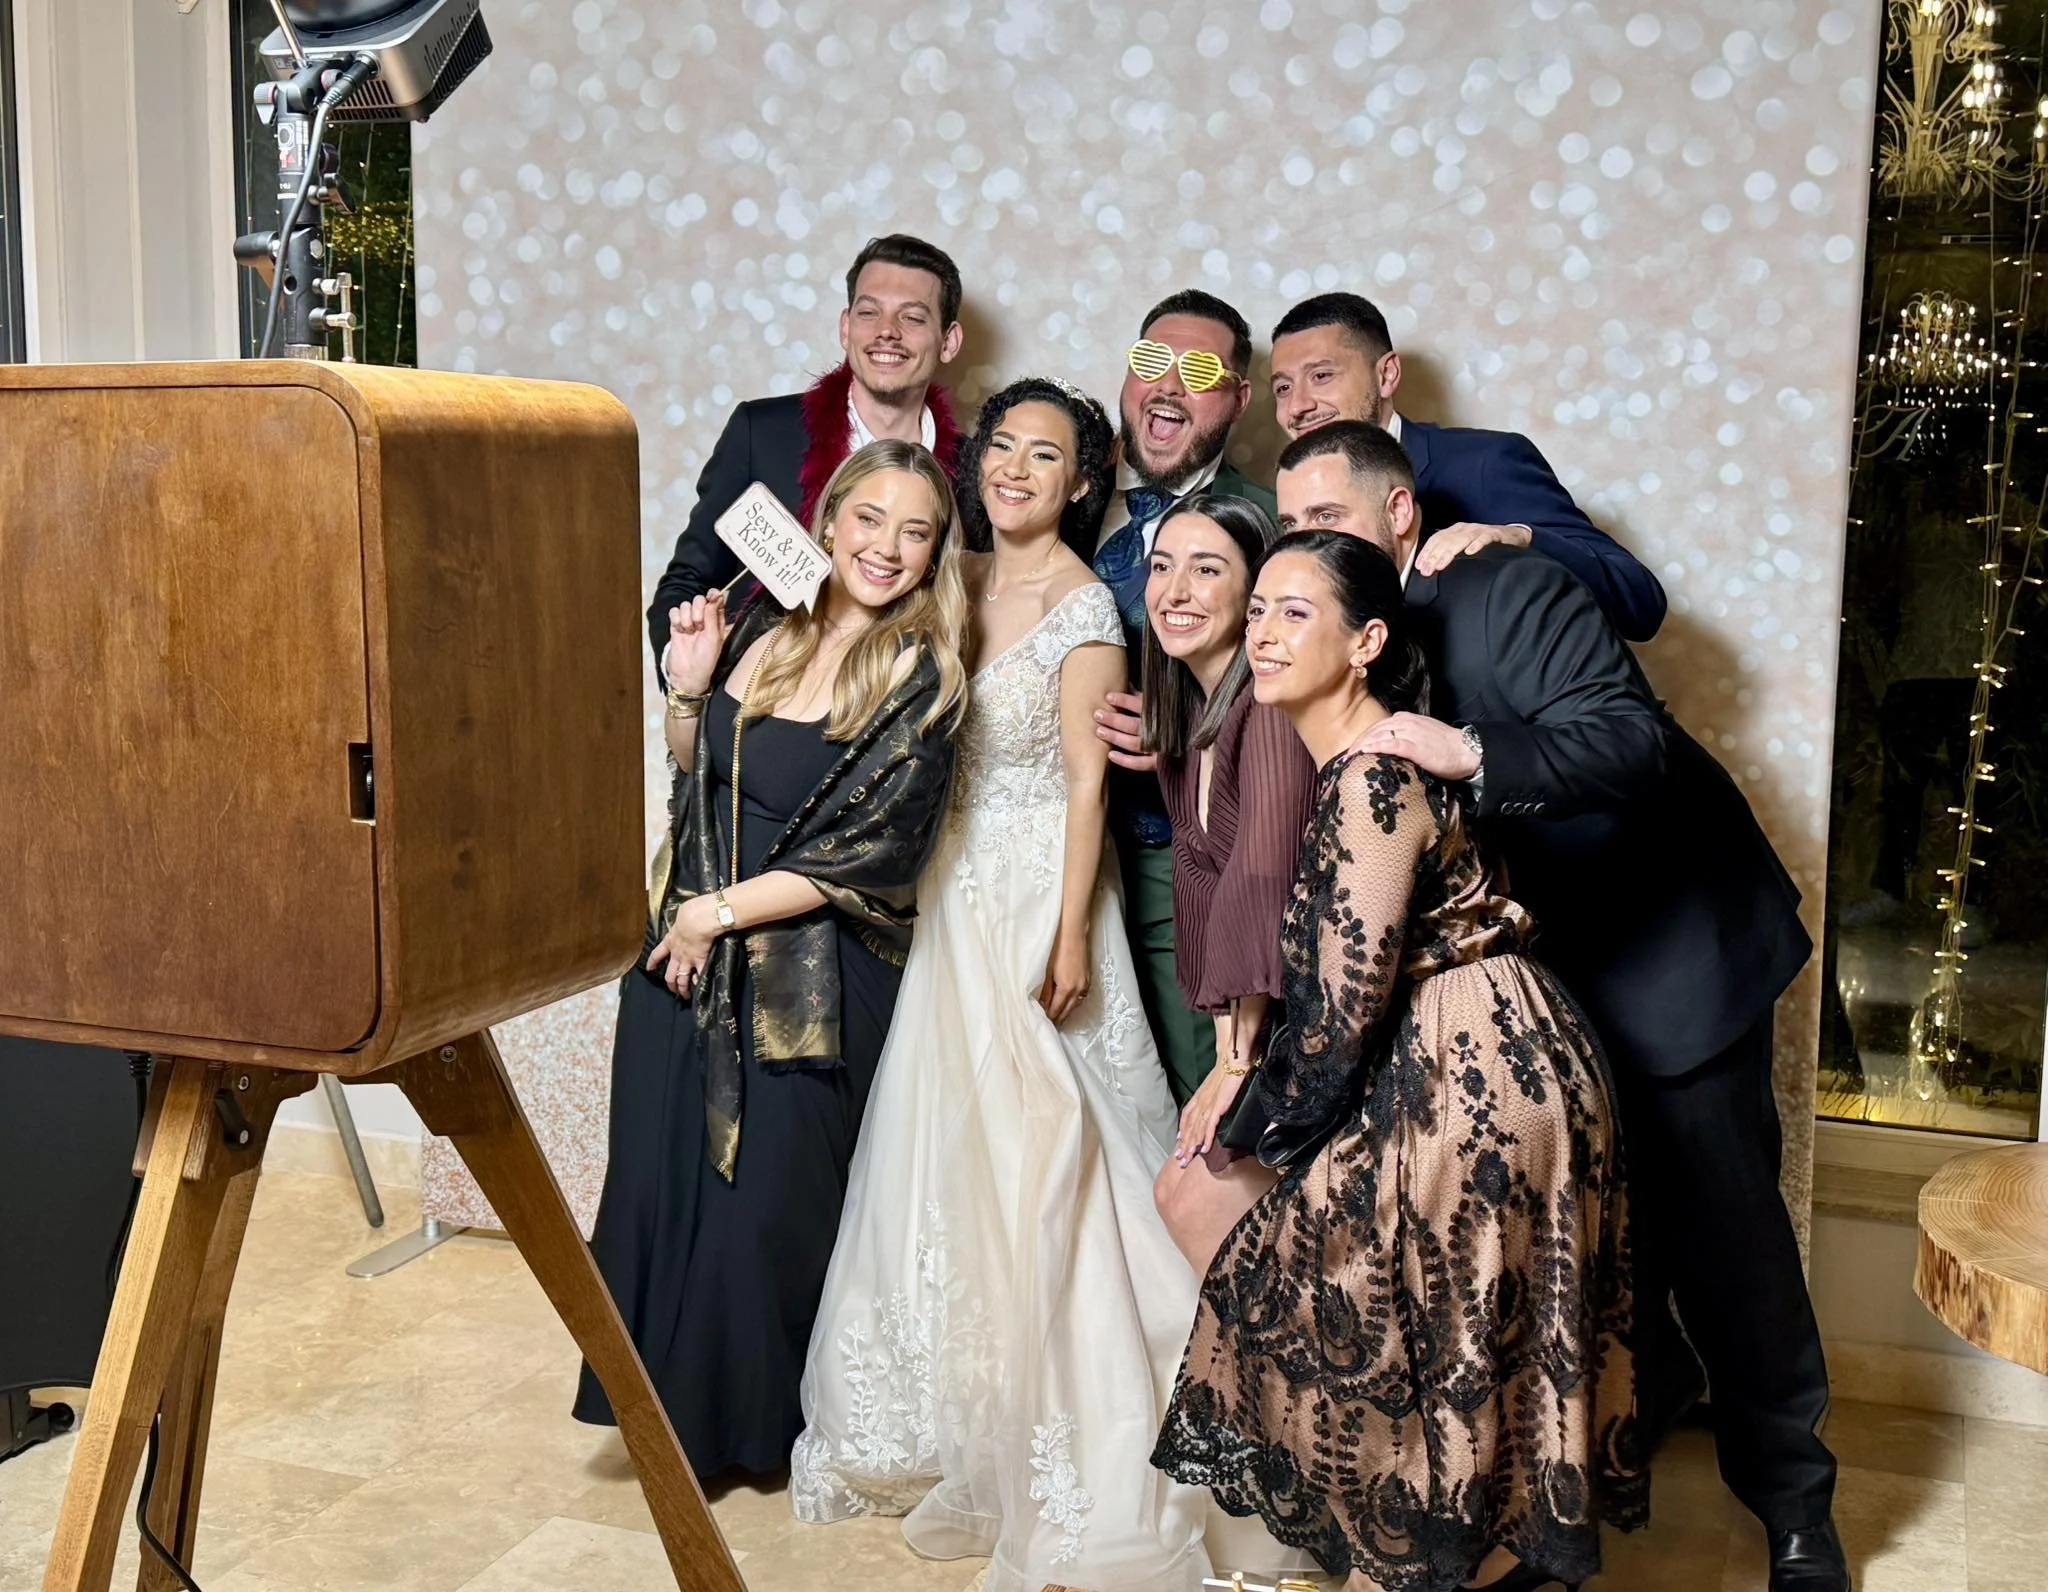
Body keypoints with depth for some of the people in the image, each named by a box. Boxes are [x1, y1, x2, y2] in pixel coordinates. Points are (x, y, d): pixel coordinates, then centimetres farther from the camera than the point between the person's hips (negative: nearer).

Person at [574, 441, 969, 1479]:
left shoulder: (919, 681, -12)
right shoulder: (765, 623, 4)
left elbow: (873, 853, -16)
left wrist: (721, 912, -13)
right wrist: (688, 685, -4)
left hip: (807, 980, -5)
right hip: (688, 951, 5)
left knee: (764, 1199, 8)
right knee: (661, 1181, 12)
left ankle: (746, 1422, 31)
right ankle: (669, 1404, 33)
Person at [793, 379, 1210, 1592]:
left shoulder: (1083, 606, -11)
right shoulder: (961, 582, 8)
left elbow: (1087, 780, -13)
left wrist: (1070, 935, -17)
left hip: (1035, 891, -6)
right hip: (949, 888, 7)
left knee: (1034, 1145, -1)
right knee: (945, 1139, 12)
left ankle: (1058, 1429, 15)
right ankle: (959, 1412, 29)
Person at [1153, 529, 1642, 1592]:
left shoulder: (1372, 778, -21)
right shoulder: (1345, 763, 9)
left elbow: (1350, 994, -20)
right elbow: (1324, 973, 16)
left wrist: (1276, 1128, -6)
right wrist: (1247, 1061, 11)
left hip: (1470, 1074, -10)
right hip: (1439, 1065, 10)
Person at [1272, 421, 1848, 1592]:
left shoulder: (1511, 592, -19)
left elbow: (1631, 737, -32)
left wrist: (1474, 755, -45)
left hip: (1673, 946, -6)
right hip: (1549, 968, 6)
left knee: (1723, 1223, 0)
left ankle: (1794, 1498, 18)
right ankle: (1648, 1395, 43)